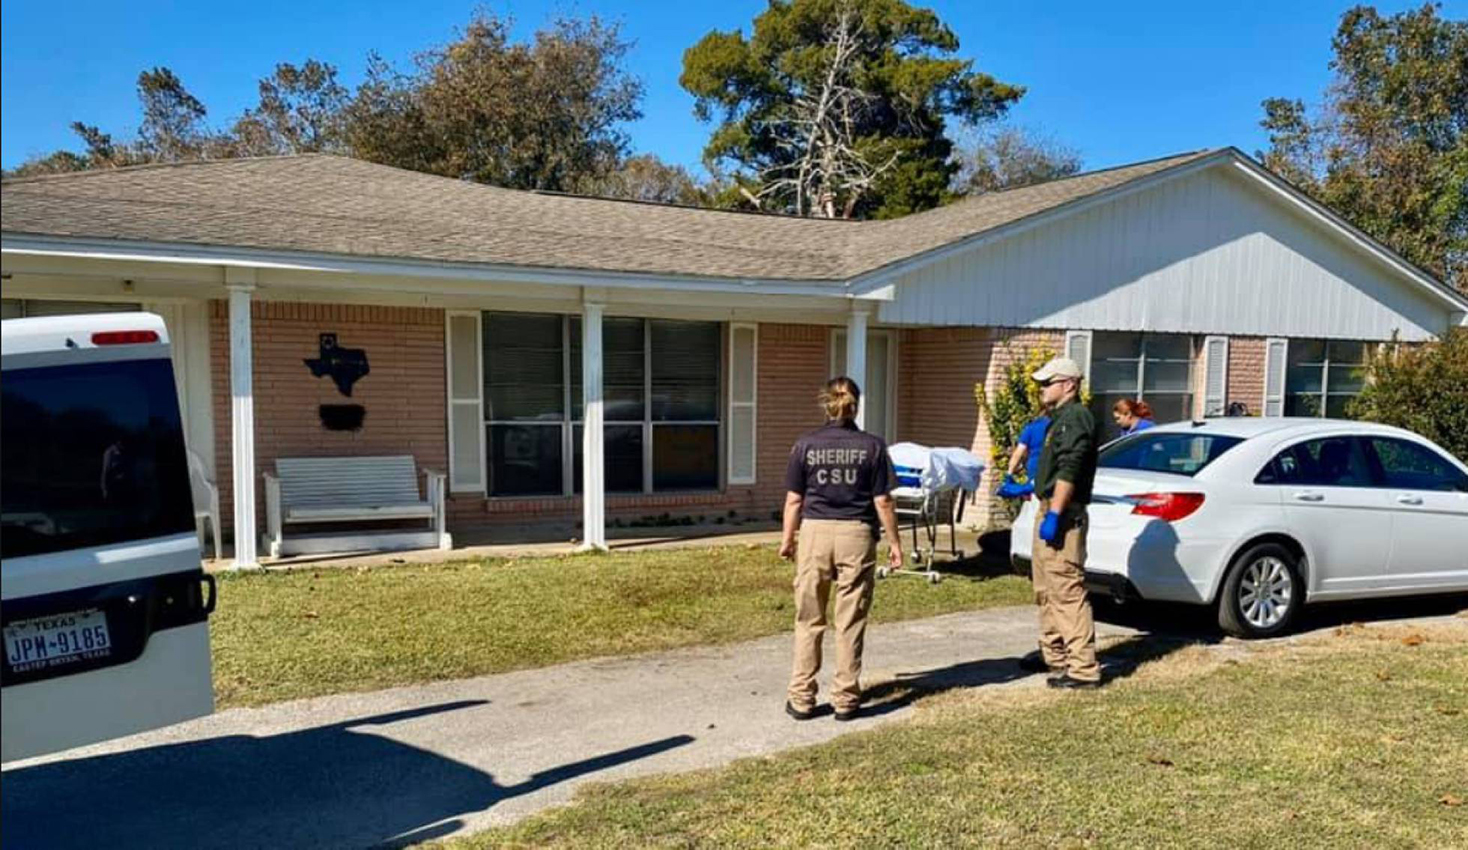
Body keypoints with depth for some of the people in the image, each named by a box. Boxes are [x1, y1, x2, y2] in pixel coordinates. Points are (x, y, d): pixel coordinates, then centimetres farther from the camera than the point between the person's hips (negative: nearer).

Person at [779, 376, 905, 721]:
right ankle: (845, 699, 15)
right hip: (856, 536, -1)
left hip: (815, 532, 1)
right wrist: (894, 542, 7)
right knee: (850, 624, 8)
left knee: (808, 622, 10)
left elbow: (794, 499, 3)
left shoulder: (805, 445, 0)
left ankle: (801, 699, 16)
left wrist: (787, 538, 15)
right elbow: (882, 501, -2)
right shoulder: (872, 446, -3)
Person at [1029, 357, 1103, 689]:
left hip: (1063, 515, -11)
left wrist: (1054, 514, -26)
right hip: (1049, 510, 11)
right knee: (1046, 590, 19)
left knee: (1067, 591, -12)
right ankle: (1054, 655, 32)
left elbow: (1069, 472, -23)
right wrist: (1029, 489, 28)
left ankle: (1084, 669, -10)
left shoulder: (1076, 418, -14)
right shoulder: (1059, 418, 19)